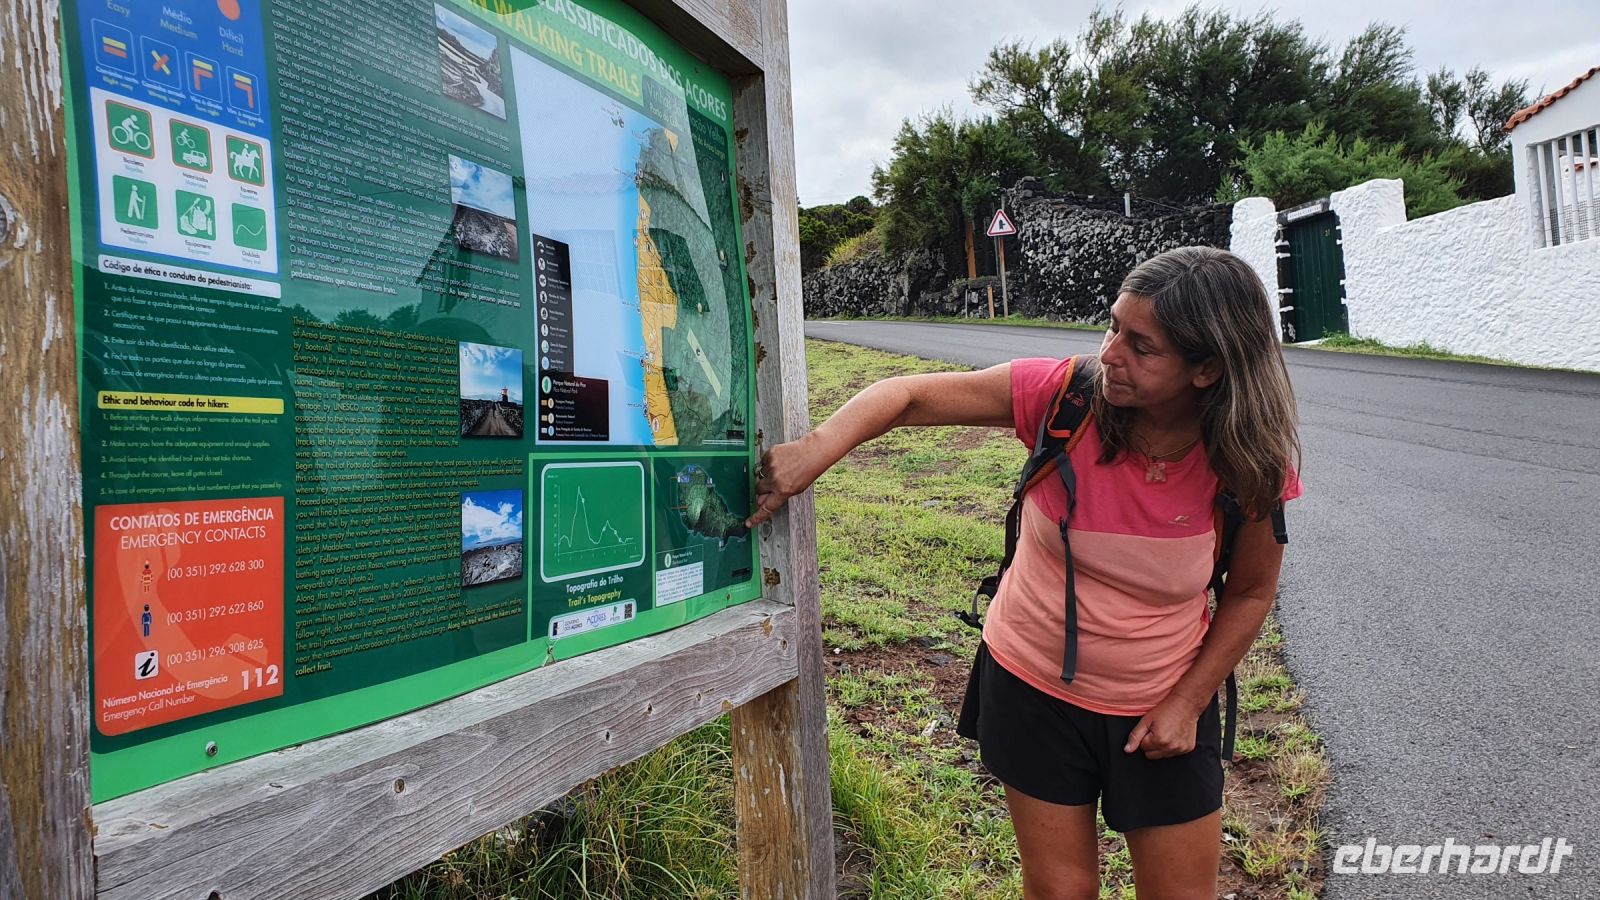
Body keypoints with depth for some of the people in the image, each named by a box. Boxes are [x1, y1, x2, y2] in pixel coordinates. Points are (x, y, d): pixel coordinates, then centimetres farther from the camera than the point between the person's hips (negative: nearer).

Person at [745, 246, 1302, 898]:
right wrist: (817, 448, -34)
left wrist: (1187, 704, -6)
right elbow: (908, 395, -18)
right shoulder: (1062, 395, -22)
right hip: (1033, 688, 0)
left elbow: (1251, 592, -2)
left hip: (1160, 710, 1)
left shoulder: (1252, 468, -18)